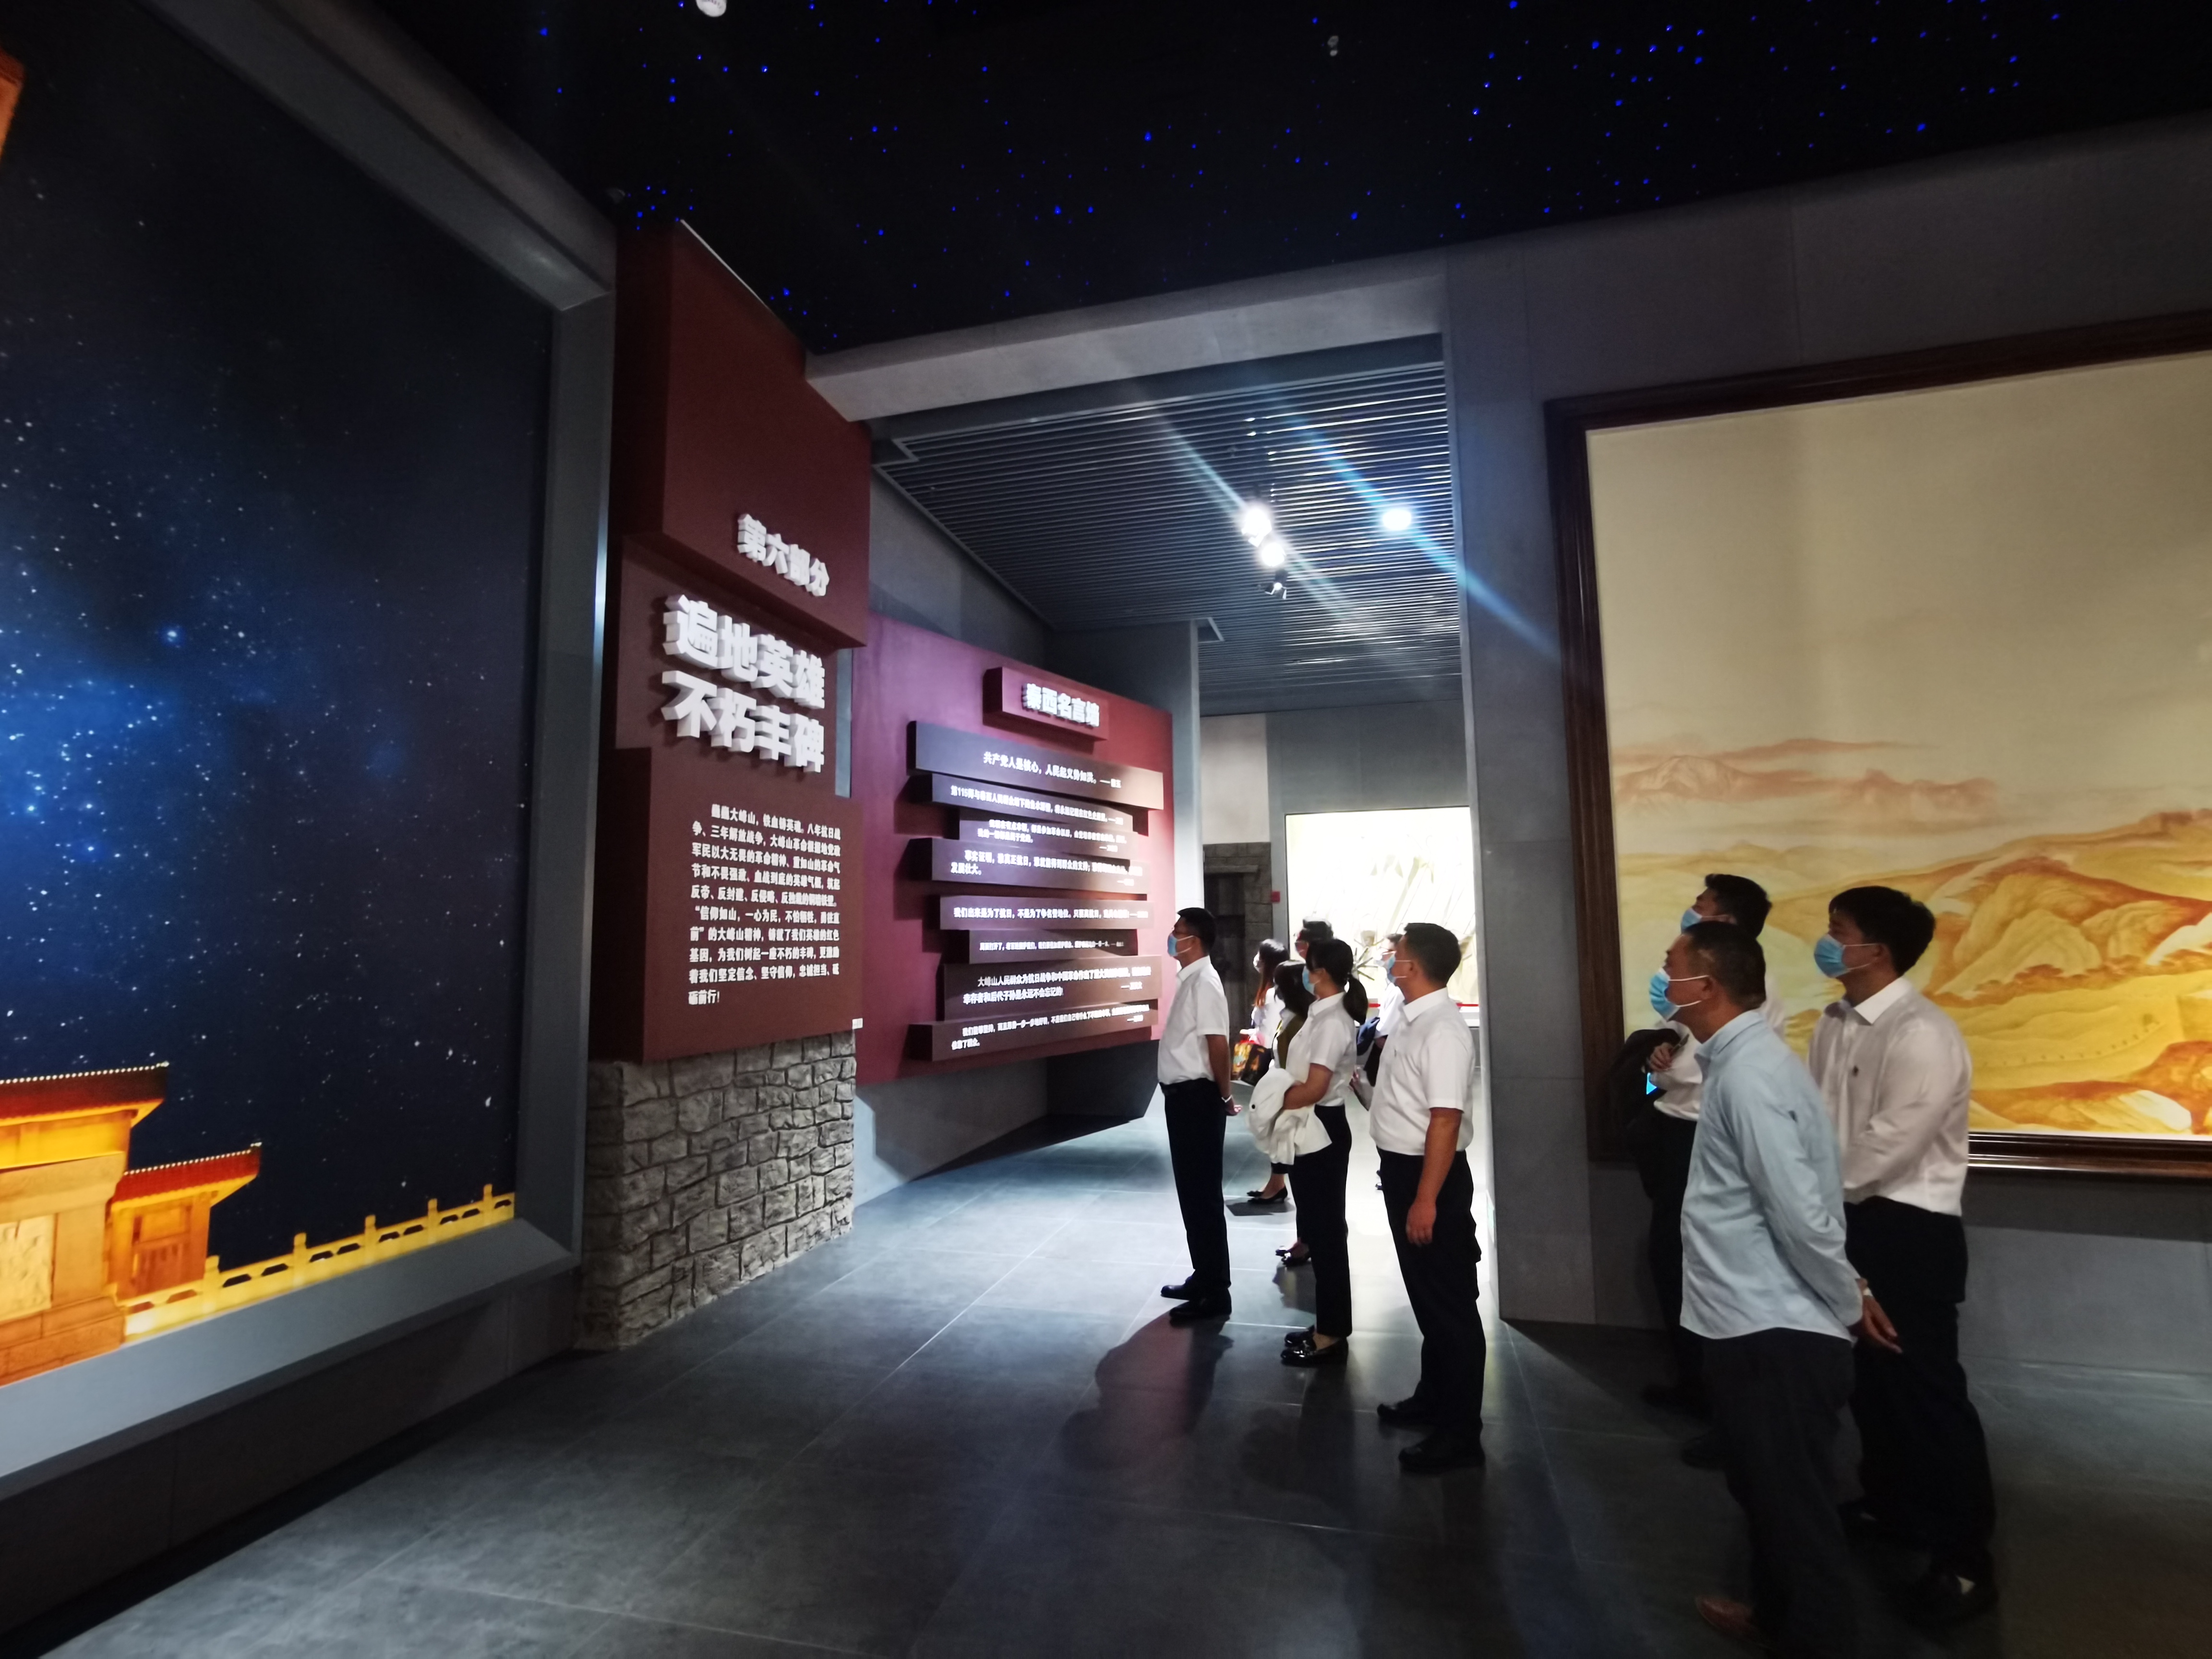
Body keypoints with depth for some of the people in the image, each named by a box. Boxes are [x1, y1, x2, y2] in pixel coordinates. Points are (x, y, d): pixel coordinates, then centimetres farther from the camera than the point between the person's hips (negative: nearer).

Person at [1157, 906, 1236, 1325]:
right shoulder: (1187, 978, 12)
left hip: (1197, 1097, -10)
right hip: (1182, 1094, 10)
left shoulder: (1204, 981, -19)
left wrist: (1224, 1096, -12)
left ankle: (1215, 1293, 11)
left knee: (1203, 1194, 0)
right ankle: (1203, 1277, 31)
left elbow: (1218, 1043, -22)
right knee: (1191, 1190, 18)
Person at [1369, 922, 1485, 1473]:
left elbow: (1445, 1121, -27)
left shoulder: (1442, 1030, -24)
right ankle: (1434, 1398, 40)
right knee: (1425, 1296, 23)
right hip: (1403, 1168, 10)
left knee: (1449, 1303, 5)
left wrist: (1426, 1200, -25)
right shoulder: (1414, 1020, 6)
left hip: (1431, 1176, -10)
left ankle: (1460, 1432, 20)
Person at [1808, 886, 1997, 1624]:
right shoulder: (1836, 1022, 4)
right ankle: (1890, 1500, 40)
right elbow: (1817, 1116, 8)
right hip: (1851, 1217, 8)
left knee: (1924, 1384, 2)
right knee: (1869, 1373, 21)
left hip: (1909, 1228, -8)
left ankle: (1966, 1554, 19)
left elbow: (1891, 1146, -22)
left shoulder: (1922, 1035, -22)